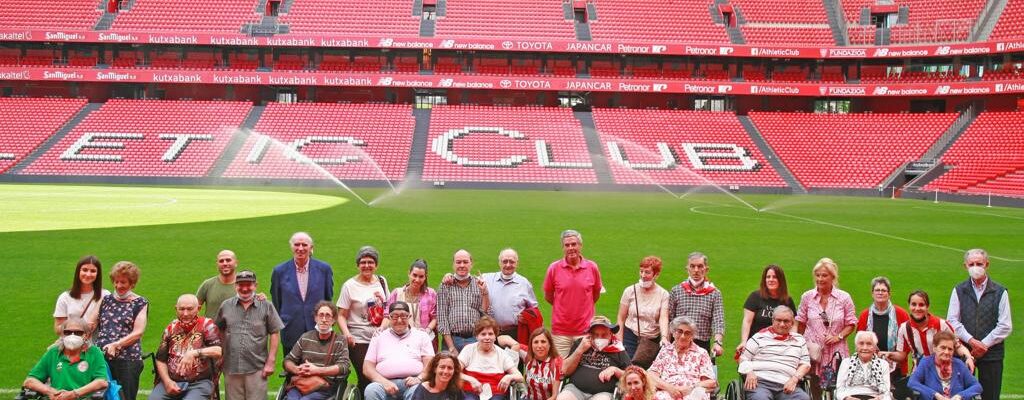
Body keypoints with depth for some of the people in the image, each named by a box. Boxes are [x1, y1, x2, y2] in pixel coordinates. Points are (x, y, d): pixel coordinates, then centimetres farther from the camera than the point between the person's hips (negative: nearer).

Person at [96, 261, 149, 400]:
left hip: (127, 359, -3)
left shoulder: (140, 303, 6)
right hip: (100, 356, 3)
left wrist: (116, 344, -15)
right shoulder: (106, 300, 17)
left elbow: (138, 332, -4)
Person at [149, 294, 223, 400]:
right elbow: (161, 359, 14)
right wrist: (167, 381, -1)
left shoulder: (206, 325, 0)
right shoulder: (171, 328, 12)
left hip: (200, 382, -4)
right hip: (172, 381, 4)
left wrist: (195, 353, -28)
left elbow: (219, 350, -15)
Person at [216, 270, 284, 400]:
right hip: (231, 369, 2)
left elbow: (275, 334, 2)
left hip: (257, 369, -2)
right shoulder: (225, 306, 10)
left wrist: (270, 362, -3)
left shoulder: (266, 307, 4)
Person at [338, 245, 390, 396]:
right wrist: (346, 333, -20)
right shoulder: (350, 286, -3)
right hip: (359, 341, -4)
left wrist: (383, 327, 4)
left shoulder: (381, 281, 10)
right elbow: (341, 315, -5)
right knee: (365, 379, -11)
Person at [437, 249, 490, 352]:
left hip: (476, 339, 1)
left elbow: (486, 314, 6)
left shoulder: (479, 284, 9)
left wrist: (484, 292, -8)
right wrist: (451, 347, -7)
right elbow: (442, 318, 0)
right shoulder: (445, 286, 4)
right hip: (452, 339, -1)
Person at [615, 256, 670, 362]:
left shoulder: (663, 294, 0)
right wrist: (619, 342, -2)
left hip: (653, 341, 0)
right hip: (630, 339, 0)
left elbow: (663, 318, -13)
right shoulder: (630, 291, 1)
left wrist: (664, 337, -31)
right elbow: (620, 319, 4)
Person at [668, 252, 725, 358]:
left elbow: (719, 321, -6)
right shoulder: (676, 291, 7)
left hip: (703, 345, 0)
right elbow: (668, 319, 6)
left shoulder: (714, 293, 5)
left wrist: (717, 342, -22)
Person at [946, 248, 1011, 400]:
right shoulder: (959, 291, 8)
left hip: (991, 353, -1)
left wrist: (984, 344, -9)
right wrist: (971, 341, -11)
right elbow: (952, 321, 0)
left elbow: (1005, 326, -1)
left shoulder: (1000, 292, 3)